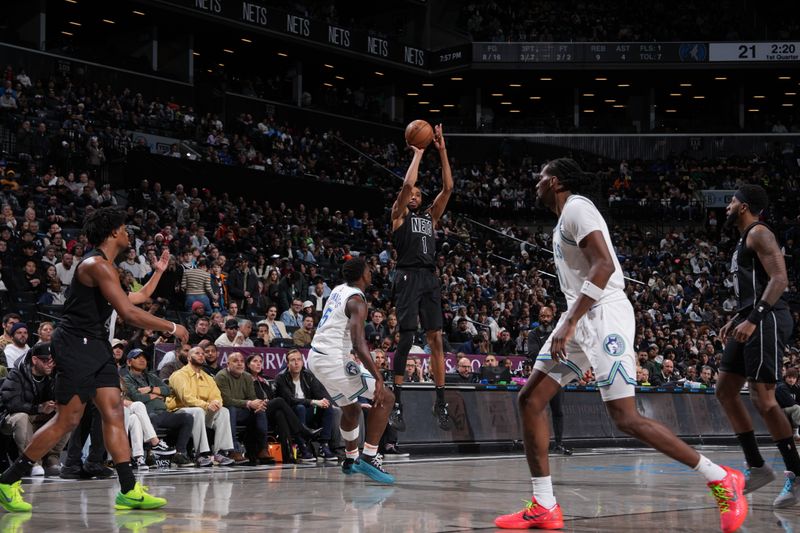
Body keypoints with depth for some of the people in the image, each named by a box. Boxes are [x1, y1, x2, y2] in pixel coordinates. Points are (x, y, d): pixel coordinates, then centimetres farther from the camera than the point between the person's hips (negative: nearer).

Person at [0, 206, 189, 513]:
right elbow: (129, 313, -23)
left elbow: (133, 302, 30)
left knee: (114, 412, 2)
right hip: (75, 346, -10)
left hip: (96, 346, 10)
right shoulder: (98, 264, -16)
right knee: (67, 420, -9)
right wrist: (172, 328, -14)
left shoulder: (104, 266, 16)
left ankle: (129, 491, -1)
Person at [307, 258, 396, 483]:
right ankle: (368, 457, -16)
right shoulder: (357, 300, -16)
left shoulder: (339, 290, 11)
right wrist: (378, 378, -33)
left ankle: (351, 459, 39)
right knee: (385, 399, -9)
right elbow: (358, 344, -28)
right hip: (333, 359, -10)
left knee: (351, 409, 28)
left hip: (316, 357, 10)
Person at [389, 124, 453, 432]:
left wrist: (442, 151, 9)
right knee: (405, 339, -10)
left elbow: (448, 188, 13)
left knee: (436, 339, 0)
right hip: (408, 277, -5)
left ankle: (440, 402, 2)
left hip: (429, 279, 5)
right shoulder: (399, 215, 8)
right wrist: (418, 154, 2)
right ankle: (397, 403, -6)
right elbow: (407, 183, -9)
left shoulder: (430, 216, 22)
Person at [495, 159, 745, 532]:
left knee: (626, 419, -12)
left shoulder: (577, 208, -10)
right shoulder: (566, 217, 21)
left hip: (603, 316, -10)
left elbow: (604, 265, -23)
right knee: (530, 400, 4)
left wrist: (569, 323, -26)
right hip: (579, 321, 10)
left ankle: (721, 480, -3)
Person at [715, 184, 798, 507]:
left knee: (762, 399, -13)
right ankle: (756, 468, 12)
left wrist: (752, 319, -27)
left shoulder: (759, 233, -9)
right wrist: (736, 320, 25)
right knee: (725, 390, 10)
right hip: (751, 321, 11)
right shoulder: (745, 240, 22)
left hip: (768, 321, -11)